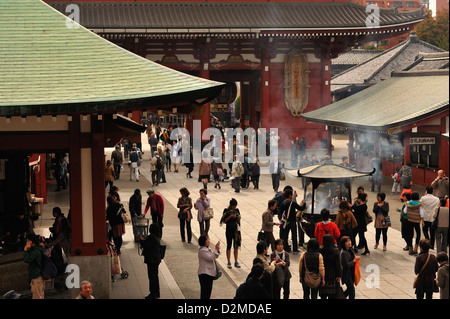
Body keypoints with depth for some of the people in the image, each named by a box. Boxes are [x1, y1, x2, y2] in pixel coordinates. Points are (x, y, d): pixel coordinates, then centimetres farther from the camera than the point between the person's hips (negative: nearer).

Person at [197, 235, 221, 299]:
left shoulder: (208, 248, 11)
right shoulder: (202, 251, -18)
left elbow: (215, 256, 15)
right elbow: (210, 258, -25)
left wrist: (218, 249, -2)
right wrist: (216, 250, -23)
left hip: (210, 272, 9)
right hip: (204, 273, -9)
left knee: (209, 289, 17)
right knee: (205, 290, -4)